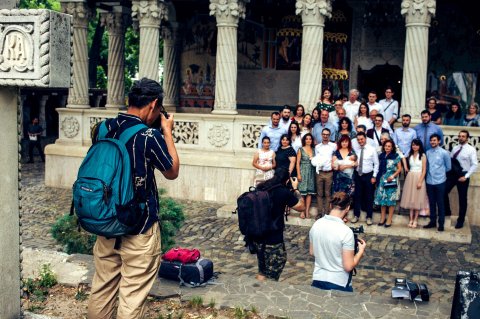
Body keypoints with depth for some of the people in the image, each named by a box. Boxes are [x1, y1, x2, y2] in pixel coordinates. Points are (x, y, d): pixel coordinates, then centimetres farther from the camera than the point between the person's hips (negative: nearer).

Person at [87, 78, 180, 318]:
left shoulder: (102, 129, -1)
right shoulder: (150, 136, -18)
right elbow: (172, 172, -4)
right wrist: (167, 132, 2)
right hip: (139, 227, -6)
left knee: (102, 287, 18)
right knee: (133, 295, 5)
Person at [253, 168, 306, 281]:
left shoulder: (260, 188, 0)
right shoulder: (284, 192, -14)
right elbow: (301, 207, 0)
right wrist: (296, 189, 10)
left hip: (256, 235, 6)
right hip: (273, 238, -6)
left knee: (263, 271, 23)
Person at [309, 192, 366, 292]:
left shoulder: (316, 224, -4)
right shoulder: (346, 232, -20)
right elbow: (348, 267, -17)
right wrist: (361, 251, -2)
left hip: (317, 279, 5)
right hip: (338, 283, -4)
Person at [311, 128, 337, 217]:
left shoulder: (333, 146, 1)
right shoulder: (317, 146, 11)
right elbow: (315, 159, 15)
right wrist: (316, 163, -4)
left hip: (329, 172, -2)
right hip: (319, 172, 2)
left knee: (328, 194, 3)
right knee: (319, 194, 5)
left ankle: (327, 212, 8)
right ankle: (319, 212, 9)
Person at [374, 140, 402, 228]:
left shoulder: (395, 156, -2)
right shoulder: (381, 156, 10)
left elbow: (399, 168, -1)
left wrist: (393, 176, -13)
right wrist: (377, 178, 4)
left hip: (391, 180, -4)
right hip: (382, 180, 4)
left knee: (391, 199, 0)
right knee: (382, 198, 5)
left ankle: (389, 219, 6)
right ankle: (382, 218, 16)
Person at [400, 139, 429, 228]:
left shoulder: (423, 156, -5)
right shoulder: (410, 155, 10)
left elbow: (424, 170, -9)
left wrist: (420, 181, -15)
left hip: (419, 178, -4)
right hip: (410, 178, 4)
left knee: (417, 199, 0)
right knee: (410, 199, 5)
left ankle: (415, 220, 7)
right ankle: (411, 219, 11)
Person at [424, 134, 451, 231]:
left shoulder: (444, 153, -6)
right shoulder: (428, 152, 4)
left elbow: (448, 167, 4)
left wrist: (440, 173, 12)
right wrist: (430, 173, 5)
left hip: (440, 182, -3)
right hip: (429, 182, 4)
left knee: (440, 203, 3)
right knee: (431, 203, 11)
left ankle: (441, 224, 11)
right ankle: (432, 222, 21)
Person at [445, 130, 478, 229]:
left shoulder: (471, 149, -8)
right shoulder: (455, 148, 7)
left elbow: (474, 165, -11)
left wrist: (466, 176, -16)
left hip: (463, 175, -4)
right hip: (452, 174, 4)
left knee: (462, 198, 6)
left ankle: (461, 220, 18)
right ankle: (447, 212, 23)